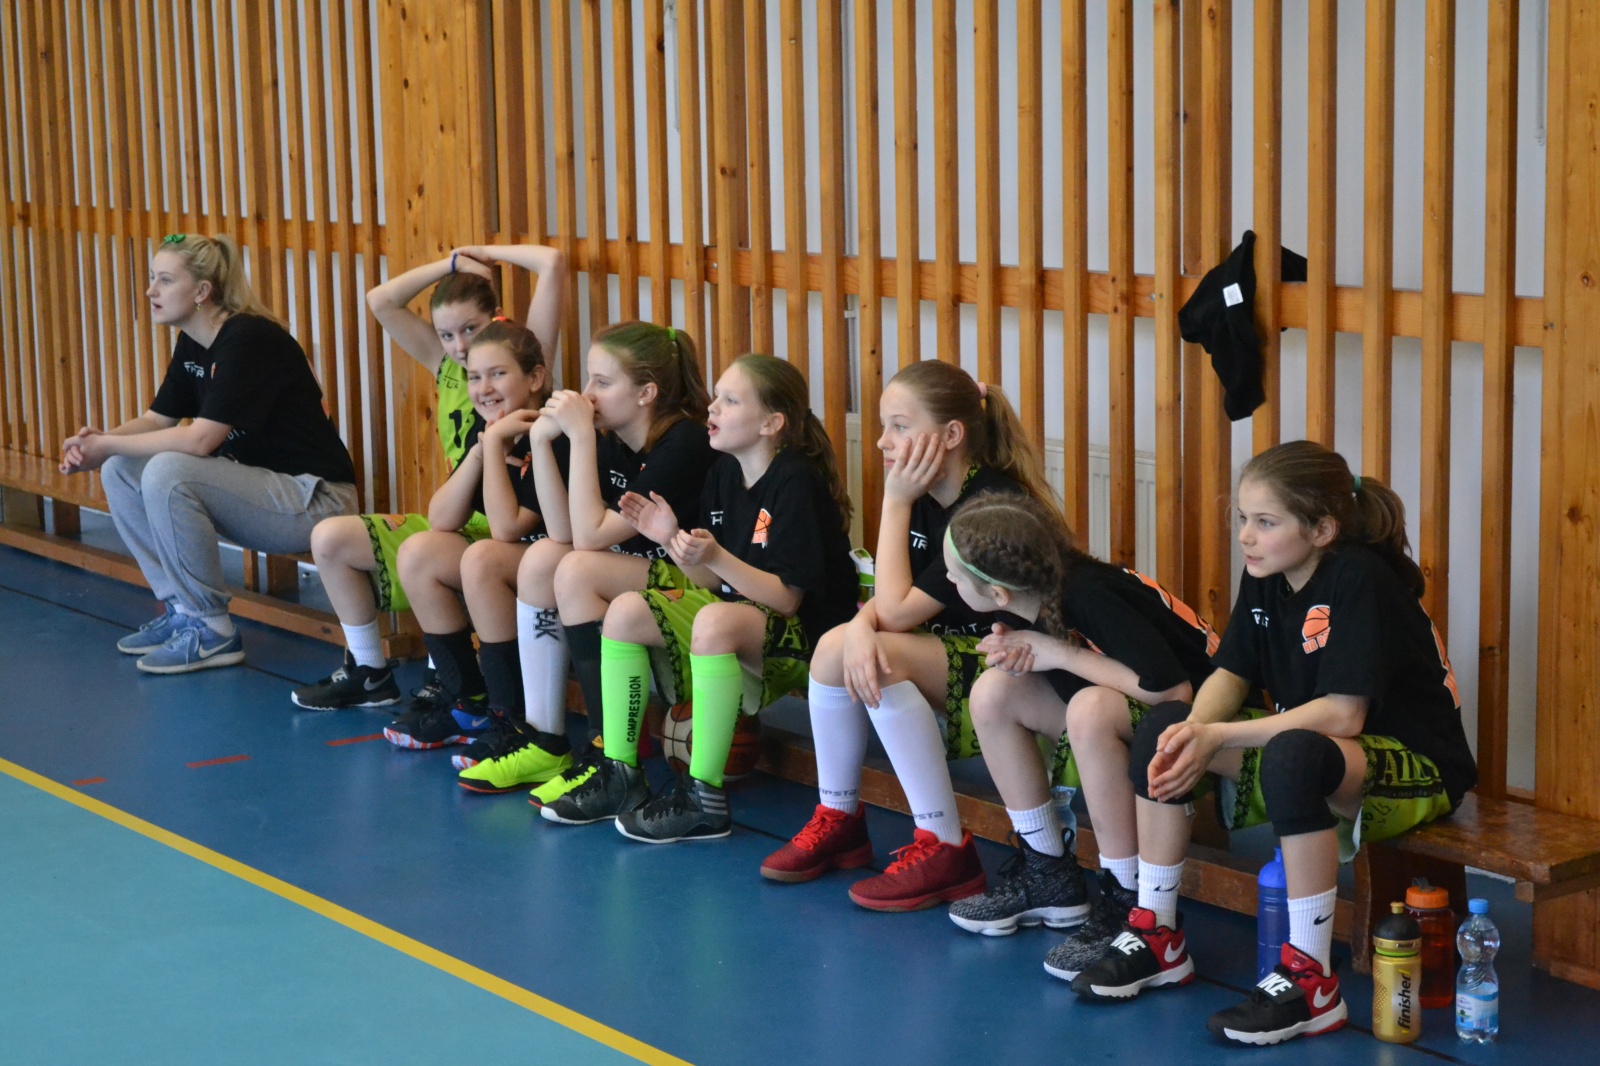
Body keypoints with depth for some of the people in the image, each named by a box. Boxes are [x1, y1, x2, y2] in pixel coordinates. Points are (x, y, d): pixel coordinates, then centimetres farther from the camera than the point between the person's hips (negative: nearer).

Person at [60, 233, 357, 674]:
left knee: (167, 473, -28)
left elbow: (200, 439, -27)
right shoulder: (192, 344, 6)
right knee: (120, 471, 0)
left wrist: (108, 445, -19)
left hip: (313, 497, -9)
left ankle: (212, 631, -14)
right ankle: (181, 610, 8)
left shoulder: (250, 339, -21)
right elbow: (157, 420, 10)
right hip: (259, 486, 9)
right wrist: (99, 441, -10)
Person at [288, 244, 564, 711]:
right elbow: (381, 302, 8)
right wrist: (454, 262, 6)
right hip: (454, 523, 7)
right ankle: (368, 672, 14)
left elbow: (553, 264, -16)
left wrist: (488, 252, -2)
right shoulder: (448, 367, 10)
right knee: (329, 538, 3)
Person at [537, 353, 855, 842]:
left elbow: (786, 597, -21)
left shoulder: (797, 481, -18)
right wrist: (673, 541, -9)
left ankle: (703, 797, -29)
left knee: (716, 621, -37)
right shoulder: (724, 473, 6)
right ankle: (619, 774, 0)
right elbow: (716, 583, 7)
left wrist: (716, 558, -31)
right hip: (737, 610, 9)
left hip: (805, 632, -9)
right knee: (625, 611, -2)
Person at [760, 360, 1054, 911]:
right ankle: (838, 822, 4)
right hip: (950, 655, 8)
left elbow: (899, 610, -22)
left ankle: (945, 850, -21)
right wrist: (860, 626, -24)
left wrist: (896, 502, -18)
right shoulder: (926, 500, 4)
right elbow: (884, 602, 0)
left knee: (885, 656, -27)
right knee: (835, 646, -11)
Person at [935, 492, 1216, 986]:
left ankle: (1128, 902, -24)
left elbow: (1170, 688, -36)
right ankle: (1048, 877, 3)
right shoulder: (1022, 603, -8)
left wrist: (1062, 654, -27)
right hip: (1115, 711, 9)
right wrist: (1012, 653, -14)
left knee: (1091, 709, -36)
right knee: (994, 691, -6)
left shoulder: (1090, 598, -31)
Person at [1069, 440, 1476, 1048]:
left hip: (1416, 769, -9)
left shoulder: (1360, 578, -23)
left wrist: (1218, 738, -29)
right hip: (1303, 743, 9)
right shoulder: (1266, 574, 1)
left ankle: (1311, 983, -30)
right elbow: (1231, 673, 1)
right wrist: (1195, 729, -22)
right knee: (1163, 729, -6)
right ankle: (1156, 936, 4)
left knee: (1294, 755, -40)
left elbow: (1343, 714, -28)